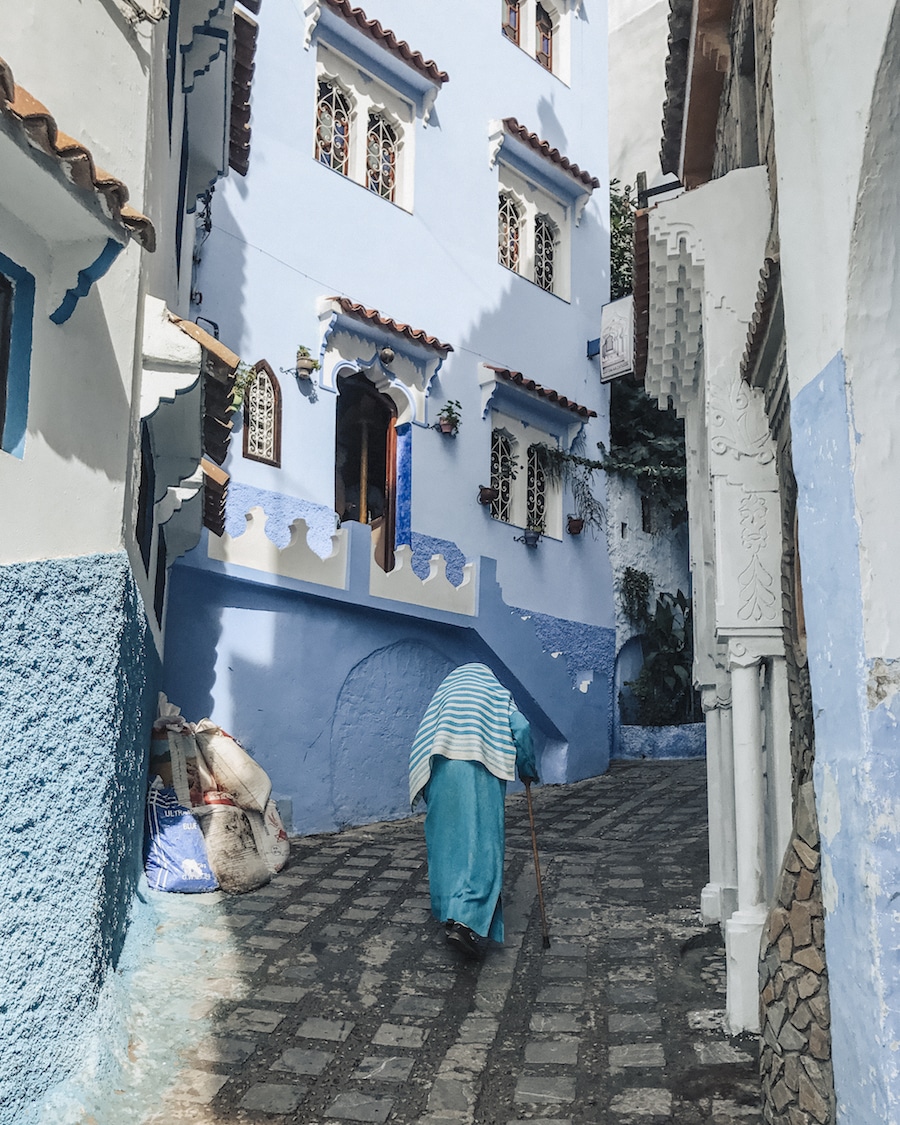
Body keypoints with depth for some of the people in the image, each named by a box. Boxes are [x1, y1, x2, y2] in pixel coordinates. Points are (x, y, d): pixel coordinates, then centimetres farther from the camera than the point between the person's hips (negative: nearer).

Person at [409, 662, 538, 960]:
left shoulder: (443, 693, 27)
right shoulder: (497, 692, 21)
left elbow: (422, 740, 16)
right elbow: (521, 728, 3)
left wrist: (425, 789, 21)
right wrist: (527, 769, 15)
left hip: (441, 770, 3)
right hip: (482, 771, -3)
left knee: (446, 840, 14)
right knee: (481, 842, -9)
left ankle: (448, 909, 21)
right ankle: (466, 920, -24)